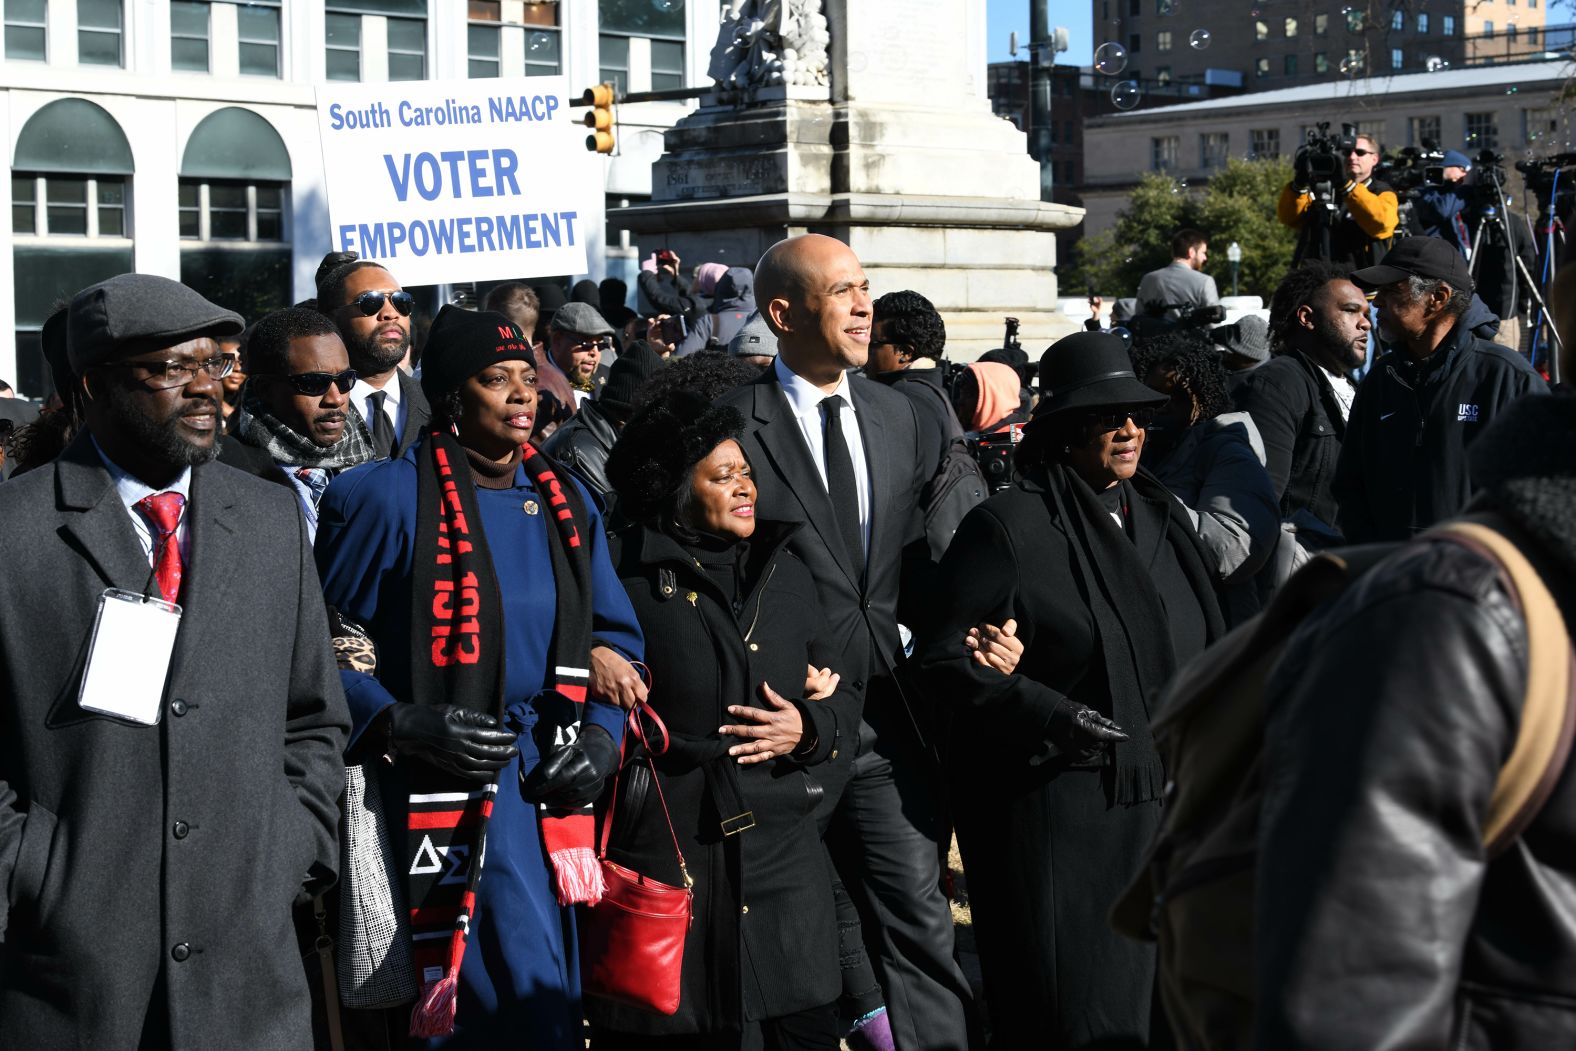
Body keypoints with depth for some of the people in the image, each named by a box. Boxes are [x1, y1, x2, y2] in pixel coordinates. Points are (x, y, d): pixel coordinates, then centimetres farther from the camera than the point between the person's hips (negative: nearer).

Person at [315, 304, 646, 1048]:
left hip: (547, 796, 6)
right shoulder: (387, 498, -7)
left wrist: (602, 737, 1)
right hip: (437, 797, -6)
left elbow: (616, 638, 18)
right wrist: (403, 725, -19)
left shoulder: (566, 504, 12)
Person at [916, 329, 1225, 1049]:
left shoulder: (1160, 516, 11)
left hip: (1158, 800, 6)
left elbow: (1195, 652, 22)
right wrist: (1054, 716, -20)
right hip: (1055, 819, -6)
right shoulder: (1009, 526, -10)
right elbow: (942, 660, -11)